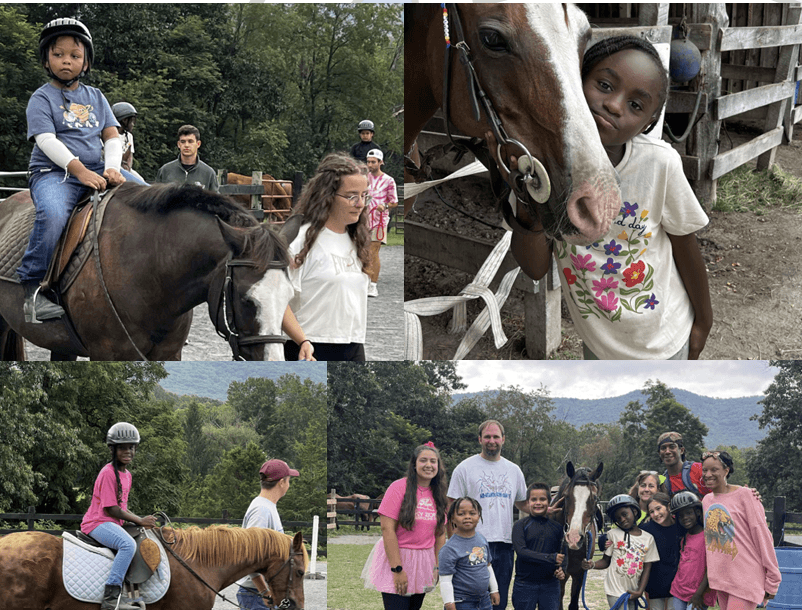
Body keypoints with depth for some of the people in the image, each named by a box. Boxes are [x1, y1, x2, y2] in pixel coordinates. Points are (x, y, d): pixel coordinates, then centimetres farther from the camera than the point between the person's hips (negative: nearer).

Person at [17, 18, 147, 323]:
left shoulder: (95, 97, 18)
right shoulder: (41, 99, 2)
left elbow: (112, 137, 11)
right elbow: (46, 140, -12)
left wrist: (112, 168, -11)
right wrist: (79, 170, -25)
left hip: (97, 169, 6)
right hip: (53, 172, -6)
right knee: (52, 215, -37)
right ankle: (33, 289, -28)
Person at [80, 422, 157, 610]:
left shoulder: (127, 475, 14)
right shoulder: (108, 473, -15)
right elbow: (111, 509, -18)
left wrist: (142, 521, 3)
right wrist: (140, 521, -12)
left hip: (114, 524, 10)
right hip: (98, 523, -10)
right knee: (128, 544, -33)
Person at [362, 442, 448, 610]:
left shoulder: (437, 495, 9)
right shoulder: (400, 487, -9)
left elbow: (440, 533, 12)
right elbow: (387, 528, -15)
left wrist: (437, 567, 3)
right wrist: (398, 569, -18)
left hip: (423, 563, 6)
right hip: (395, 558, -5)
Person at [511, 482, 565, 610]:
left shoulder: (556, 527, 8)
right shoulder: (520, 525, -3)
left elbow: (562, 554, 14)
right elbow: (521, 552, -15)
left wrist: (561, 570, -9)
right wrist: (551, 558, -20)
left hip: (550, 584, 3)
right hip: (525, 584, -3)